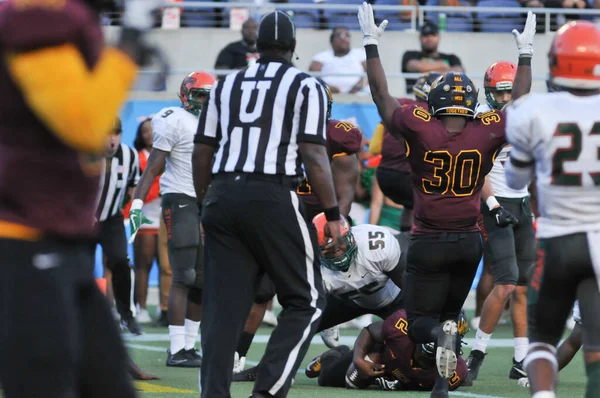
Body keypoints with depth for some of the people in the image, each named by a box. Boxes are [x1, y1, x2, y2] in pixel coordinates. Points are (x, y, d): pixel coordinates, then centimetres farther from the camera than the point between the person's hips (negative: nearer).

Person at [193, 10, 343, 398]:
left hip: (223, 196, 5)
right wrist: (333, 214, -4)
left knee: (223, 308, 5)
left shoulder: (226, 86, 18)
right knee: (306, 302, 7)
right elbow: (313, 155, -6)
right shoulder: (306, 87, 3)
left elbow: (203, 152, 16)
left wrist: (205, 205, 26)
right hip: (273, 198, -5)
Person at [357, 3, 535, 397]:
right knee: (449, 312, 20)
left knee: (421, 320, 6)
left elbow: (382, 97, -1)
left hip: (429, 242, -3)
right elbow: (520, 106, 12)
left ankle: (440, 334, -30)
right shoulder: (487, 133, -6)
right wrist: (525, 54, 23)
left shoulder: (421, 129, -12)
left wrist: (371, 45, 7)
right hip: (470, 241, 3)